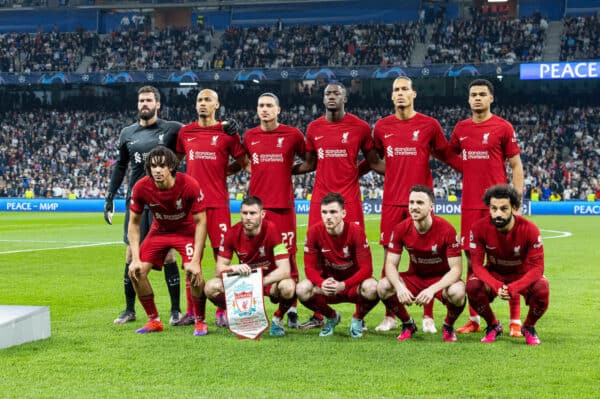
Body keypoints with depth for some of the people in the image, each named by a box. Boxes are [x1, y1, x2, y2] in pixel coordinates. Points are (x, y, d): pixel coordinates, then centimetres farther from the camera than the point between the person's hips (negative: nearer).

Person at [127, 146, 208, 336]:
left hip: (187, 231, -3)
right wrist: (136, 259, -16)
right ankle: (154, 320, 9)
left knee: (194, 274, -23)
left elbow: (200, 222, -21)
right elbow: (134, 223, -8)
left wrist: (195, 260, -25)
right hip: (159, 230, 3)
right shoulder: (141, 187, -22)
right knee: (136, 271, -11)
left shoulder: (190, 185, -29)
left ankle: (200, 321, 2)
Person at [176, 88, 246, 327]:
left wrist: (221, 172, -4)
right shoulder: (185, 132, 11)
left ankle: (222, 310, 4)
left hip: (218, 202, -3)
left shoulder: (226, 131, 2)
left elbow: (243, 162, 7)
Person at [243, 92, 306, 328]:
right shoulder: (249, 136, 10)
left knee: (287, 256, -3)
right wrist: (256, 173, 12)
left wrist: (289, 171, 2)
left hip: (283, 204, -3)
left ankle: (291, 310, 1)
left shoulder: (292, 134, 2)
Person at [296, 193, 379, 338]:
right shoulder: (314, 232, -14)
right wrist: (322, 283, -33)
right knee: (302, 290, -28)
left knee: (372, 288, -36)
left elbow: (366, 268, -22)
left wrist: (343, 285, -37)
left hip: (353, 284, -2)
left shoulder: (356, 231, -20)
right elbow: (310, 267, -11)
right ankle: (332, 317, 6)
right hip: (328, 283, 2)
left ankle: (358, 319, 2)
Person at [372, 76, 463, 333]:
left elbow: (446, 155, 9)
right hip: (391, 201, 2)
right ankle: (390, 316, 12)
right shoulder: (382, 127, 9)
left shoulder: (429, 125, 2)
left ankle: (428, 317, 8)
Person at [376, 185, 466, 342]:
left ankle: (448, 326, 0)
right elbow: (391, 264, -12)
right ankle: (408, 324, 5)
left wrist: (432, 289, -38)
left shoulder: (446, 230, -22)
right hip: (414, 276, 3)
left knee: (457, 292, -37)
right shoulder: (401, 229, -13)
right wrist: (399, 286, -34)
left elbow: (456, 269, -23)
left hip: (441, 279, -3)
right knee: (383, 287, -25)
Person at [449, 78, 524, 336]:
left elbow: (516, 165, -1)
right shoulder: (461, 128, 10)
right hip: (470, 204, 4)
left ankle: (515, 321, 3)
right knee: (472, 258, 7)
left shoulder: (503, 127, -2)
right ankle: (474, 319, 16)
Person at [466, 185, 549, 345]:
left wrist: (513, 288, -41)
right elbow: (477, 264, -21)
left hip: (522, 274, -1)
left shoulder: (529, 229, -25)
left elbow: (537, 267, -25)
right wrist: (496, 286, -40)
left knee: (542, 289, -33)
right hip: (494, 273, 1)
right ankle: (493, 325, 0)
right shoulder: (479, 228, -22)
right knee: (472, 286, -31)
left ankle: (529, 327, 0)